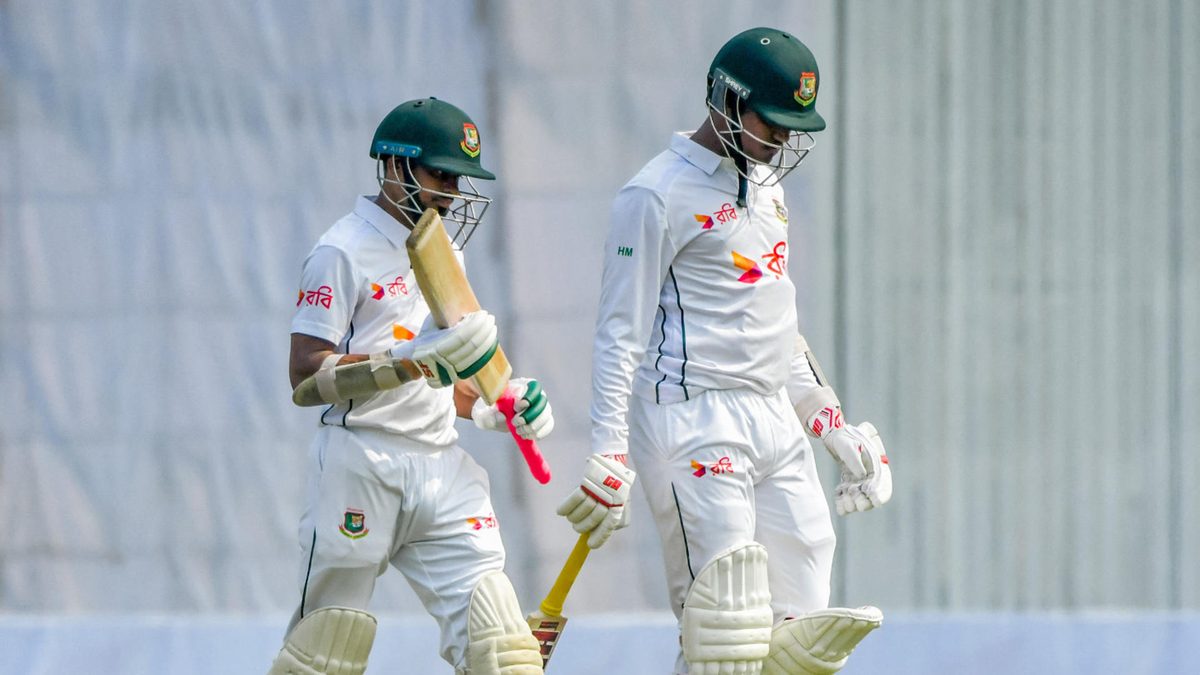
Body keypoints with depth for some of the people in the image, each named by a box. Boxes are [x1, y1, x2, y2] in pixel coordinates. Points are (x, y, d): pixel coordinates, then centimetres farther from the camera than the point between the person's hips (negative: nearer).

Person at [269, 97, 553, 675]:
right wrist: (412, 359, -24)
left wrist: (490, 408, 8)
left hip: (440, 465, 7)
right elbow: (307, 372, -15)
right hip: (361, 463, -7)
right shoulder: (343, 252, -7)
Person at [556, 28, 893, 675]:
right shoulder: (658, 194, -7)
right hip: (693, 421, -8)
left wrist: (836, 429, 24)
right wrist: (607, 460, -16)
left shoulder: (766, 186, 20)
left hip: (775, 421, 8)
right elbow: (621, 335, -9)